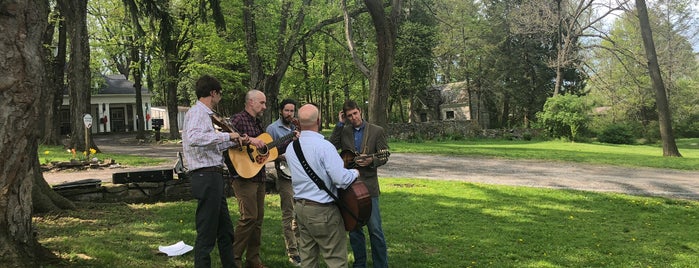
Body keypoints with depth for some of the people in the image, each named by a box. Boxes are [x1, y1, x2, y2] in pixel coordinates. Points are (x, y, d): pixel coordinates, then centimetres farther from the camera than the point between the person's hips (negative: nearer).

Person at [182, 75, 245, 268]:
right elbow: (193, 138, -32)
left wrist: (234, 141, 24)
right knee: (207, 233, -3)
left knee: (225, 230, 19)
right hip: (206, 177, -11)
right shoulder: (198, 112, -12)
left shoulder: (204, 114, 18)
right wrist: (227, 135, -26)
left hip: (213, 178, 11)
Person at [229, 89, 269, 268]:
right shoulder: (238, 119, -6)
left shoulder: (258, 123, 20)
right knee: (249, 217, -14)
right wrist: (249, 139, -29)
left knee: (258, 218, 10)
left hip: (259, 177, 9)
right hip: (244, 176, -9)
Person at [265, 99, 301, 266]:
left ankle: (298, 245, 27)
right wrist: (281, 157, -20)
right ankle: (293, 253, 1)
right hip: (285, 176, -6)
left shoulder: (296, 128, 15)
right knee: (288, 215, -4)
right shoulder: (272, 129, -3)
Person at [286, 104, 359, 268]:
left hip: (299, 207, 8)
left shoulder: (290, 148, 5)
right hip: (322, 210, -8)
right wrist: (355, 173, -3)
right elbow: (342, 179, -24)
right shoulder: (323, 146, -19)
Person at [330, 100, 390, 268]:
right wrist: (340, 124, -7)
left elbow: (384, 156, 1)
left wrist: (371, 161, -19)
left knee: (375, 229, -2)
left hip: (368, 185, -3)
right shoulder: (343, 131, 8)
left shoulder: (376, 131, 2)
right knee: (353, 228, 12)